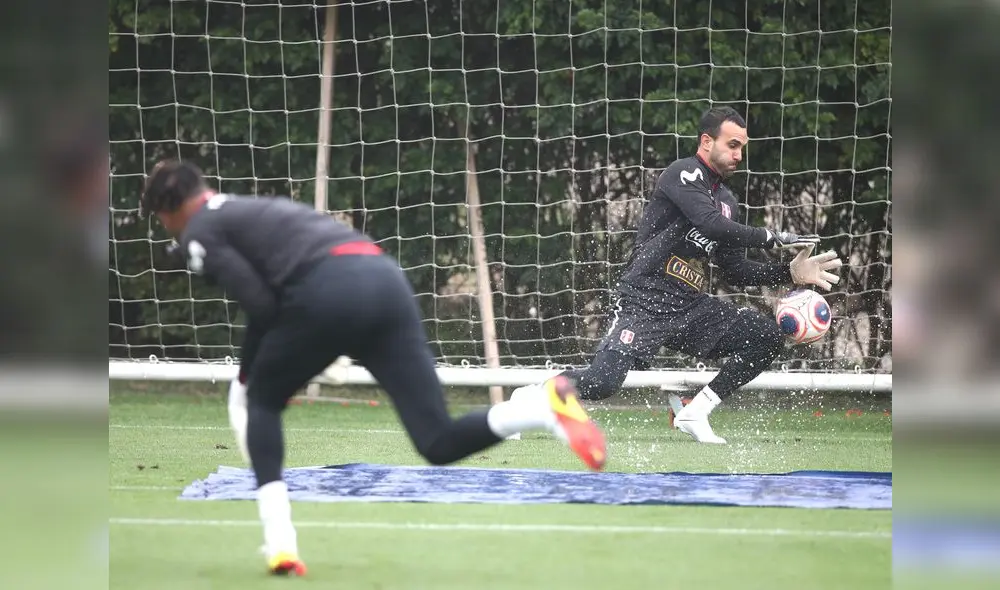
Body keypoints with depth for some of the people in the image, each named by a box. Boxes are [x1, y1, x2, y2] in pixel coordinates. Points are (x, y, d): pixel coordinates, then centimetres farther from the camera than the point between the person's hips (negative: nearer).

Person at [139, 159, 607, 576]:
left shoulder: (199, 233, 14)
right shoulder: (258, 211, 39)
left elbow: (260, 305, 2)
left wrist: (246, 376, 17)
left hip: (327, 291, -6)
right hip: (385, 277, 6)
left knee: (258, 400, 21)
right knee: (440, 444, 1)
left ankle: (281, 547, 9)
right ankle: (548, 407, -23)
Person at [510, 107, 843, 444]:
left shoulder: (725, 200, 18)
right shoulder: (684, 174, -7)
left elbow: (735, 273, 18)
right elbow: (710, 224, -25)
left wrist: (790, 272, 6)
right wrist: (771, 238, -19)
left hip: (690, 306, 8)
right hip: (646, 301, -8)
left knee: (767, 338, -6)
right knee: (602, 383, -24)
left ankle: (695, 413, 0)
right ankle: (530, 397, 5)